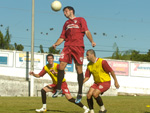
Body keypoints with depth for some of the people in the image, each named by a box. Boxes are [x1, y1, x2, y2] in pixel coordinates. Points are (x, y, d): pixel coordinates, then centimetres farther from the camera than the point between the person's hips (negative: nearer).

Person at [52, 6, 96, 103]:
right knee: (62, 64, -11)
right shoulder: (66, 23, 25)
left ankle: (80, 94, 1)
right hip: (67, 46, 4)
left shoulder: (80, 20, 12)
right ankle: (58, 89, -2)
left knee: (79, 68, -4)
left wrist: (92, 41, -14)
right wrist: (56, 44, 0)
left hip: (78, 46, -4)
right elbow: (62, 37, 19)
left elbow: (87, 31, 1)